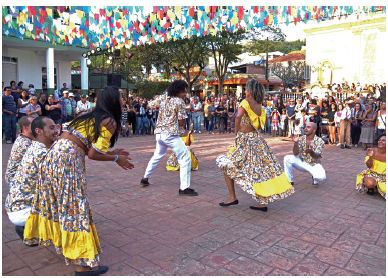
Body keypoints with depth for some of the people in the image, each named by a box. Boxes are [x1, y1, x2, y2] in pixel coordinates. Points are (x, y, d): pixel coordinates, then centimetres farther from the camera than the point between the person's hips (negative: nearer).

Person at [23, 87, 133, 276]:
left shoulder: (90, 117, 19)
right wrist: (116, 158, 3)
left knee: (55, 200, 24)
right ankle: (81, 266, 5)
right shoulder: (110, 122, -6)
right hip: (69, 159, -9)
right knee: (75, 208, -4)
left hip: (55, 152, 9)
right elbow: (93, 154, -11)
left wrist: (111, 153, 21)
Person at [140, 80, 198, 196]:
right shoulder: (179, 102, -10)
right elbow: (181, 122, -10)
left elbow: (150, 105, 20)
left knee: (157, 156, 28)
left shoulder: (162, 98, 8)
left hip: (160, 133, 8)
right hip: (172, 135, -8)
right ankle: (184, 188, -4)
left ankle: (145, 178, 39)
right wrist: (182, 130, 10)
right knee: (185, 159, -2)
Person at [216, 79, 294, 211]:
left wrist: (236, 131, -15)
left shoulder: (246, 102, -12)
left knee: (226, 165, 7)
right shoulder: (260, 106, 9)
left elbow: (239, 116, -29)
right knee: (261, 169, 11)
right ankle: (263, 202, 15)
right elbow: (260, 125, 14)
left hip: (245, 139, -7)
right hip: (257, 139, 7)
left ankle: (232, 197, 8)